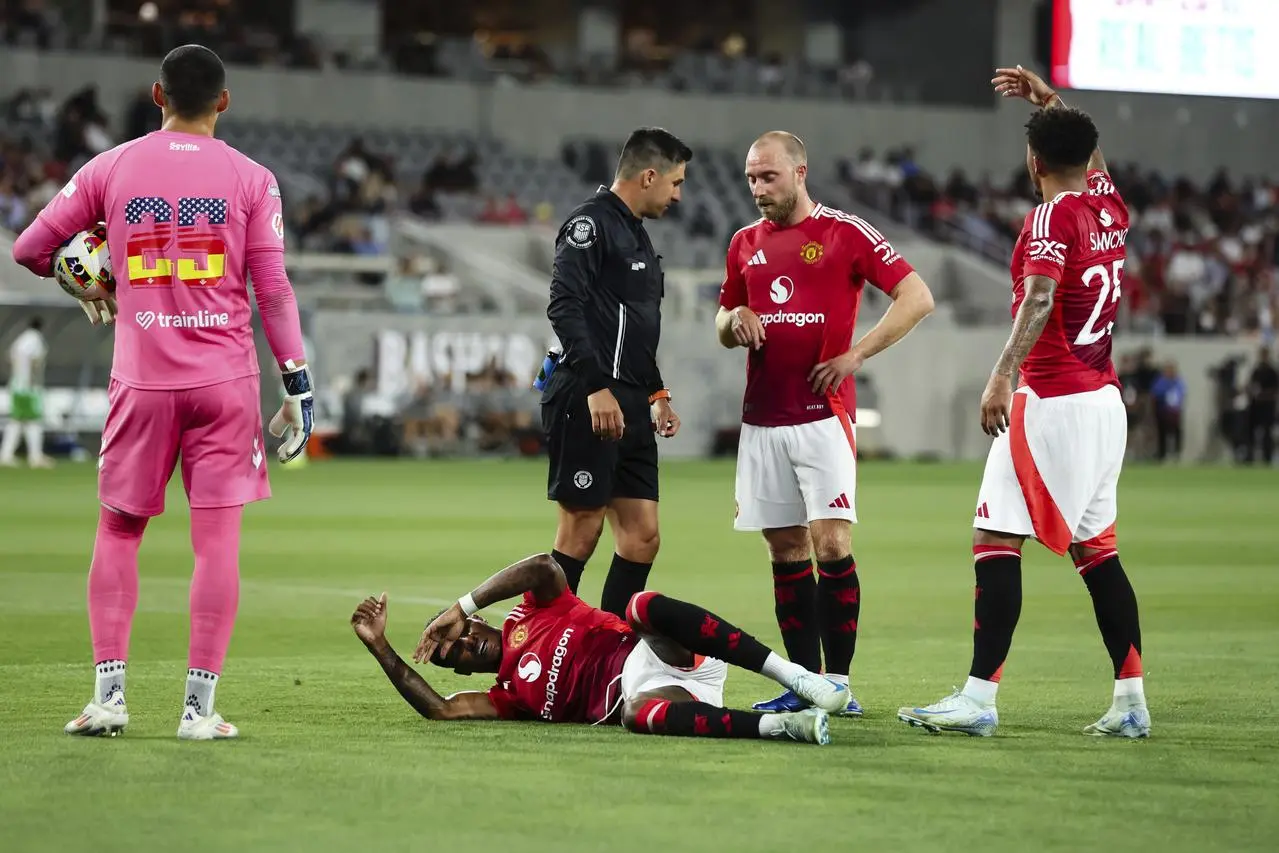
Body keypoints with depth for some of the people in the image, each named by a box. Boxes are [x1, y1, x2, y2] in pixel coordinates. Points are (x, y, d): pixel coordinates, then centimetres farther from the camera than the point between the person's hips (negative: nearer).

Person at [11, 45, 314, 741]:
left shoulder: (110, 169, 3)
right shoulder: (250, 179, 0)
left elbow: (29, 249, 8)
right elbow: (273, 290, -3)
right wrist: (298, 383, 1)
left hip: (141, 381, 1)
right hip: (225, 382, -1)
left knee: (118, 530, 13)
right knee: (217, 539, 1)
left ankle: (108, 691, 6)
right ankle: (199, 706, -2)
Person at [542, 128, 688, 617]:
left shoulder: (636, 234, 22)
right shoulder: (591, 223, -8)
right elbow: (564, 307, -19)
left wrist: (655, 393, 22)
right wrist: (597, 388, -25)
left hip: (628, 407, 10)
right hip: (586, 403, -9)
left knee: (642, 536, 5)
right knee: (581, 532, -7)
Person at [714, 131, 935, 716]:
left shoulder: (844, 233, -2)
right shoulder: (745, 244, 15)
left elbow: (917, 298, -6)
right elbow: (724, 331, 25)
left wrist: (856, 355, -12)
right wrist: (735, 318, 1)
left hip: (824, 413, -5)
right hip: (761, 419, 5)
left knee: (832, 543, -12)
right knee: (785, 549, 5)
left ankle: (839, 682, -7)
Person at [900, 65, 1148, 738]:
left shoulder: (1052, 216, -10)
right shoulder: (1109, 207, 12)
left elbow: (1040, 298, -25)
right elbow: (1089, 156, 36)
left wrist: (1003, 376, -33)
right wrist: (1049, 100, 41)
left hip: (1049, 402, -9)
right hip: (1106, 401, 9)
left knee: (996, 543, -8)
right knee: (1096, 550, 12)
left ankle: (978, 698, -13)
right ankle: (1130, 701, 11)